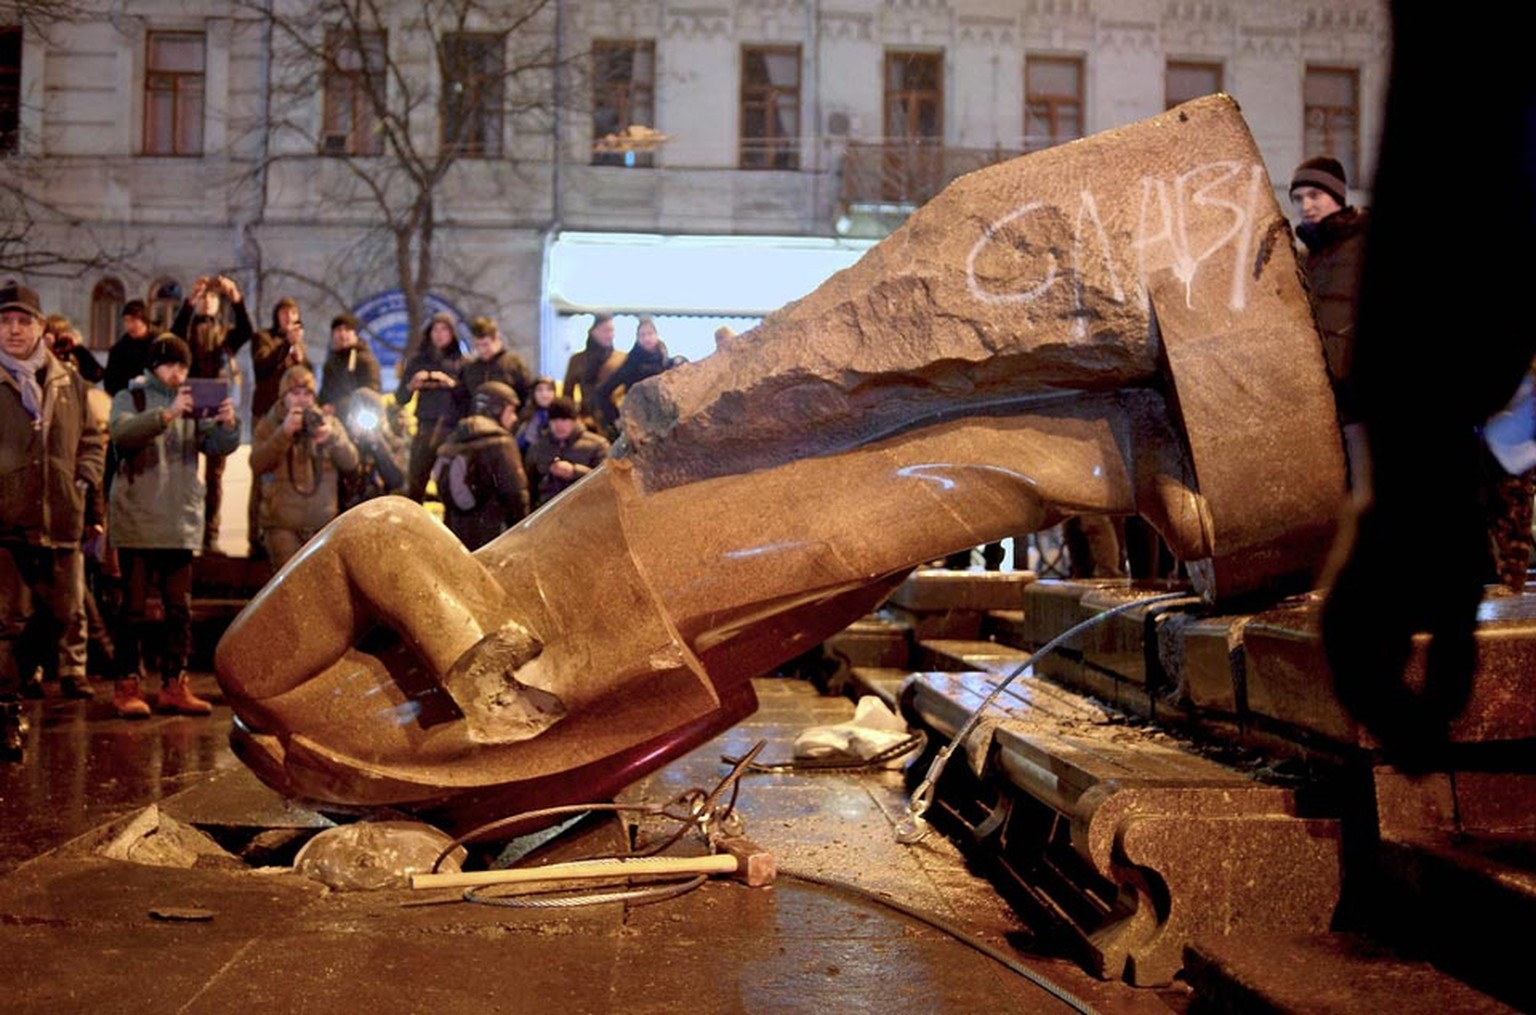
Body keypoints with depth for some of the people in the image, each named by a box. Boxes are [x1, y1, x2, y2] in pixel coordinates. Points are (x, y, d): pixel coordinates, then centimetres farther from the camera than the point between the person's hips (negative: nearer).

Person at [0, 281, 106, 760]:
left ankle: (73, 684, 28)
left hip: (61, 524, 3)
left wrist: (83, 482, 6)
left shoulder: (69, 382, 11)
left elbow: (92, 439, 20)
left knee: (70, 616, 12)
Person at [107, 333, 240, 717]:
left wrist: (227, 424, -19)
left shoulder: (192, 404, 11)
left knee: (180, 608, 7)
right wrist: (168, 414, -34)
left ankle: (174, 685, 13)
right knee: (135, 607, 0)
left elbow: (219, 446, 3)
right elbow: (122, 432, -20)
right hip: (137, 522, -4)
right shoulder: (129, 398, 0)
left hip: (182, 523, 4)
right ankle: (127, 685, 6)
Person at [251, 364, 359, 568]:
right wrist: (284, 432, -22)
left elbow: (351, 462, -3)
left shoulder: (327, 422, 9)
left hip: (324, 522, 2)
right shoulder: (269, 425, 5)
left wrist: (332, 436, -22)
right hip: (282, 524, -2)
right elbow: (257, 465, -11)